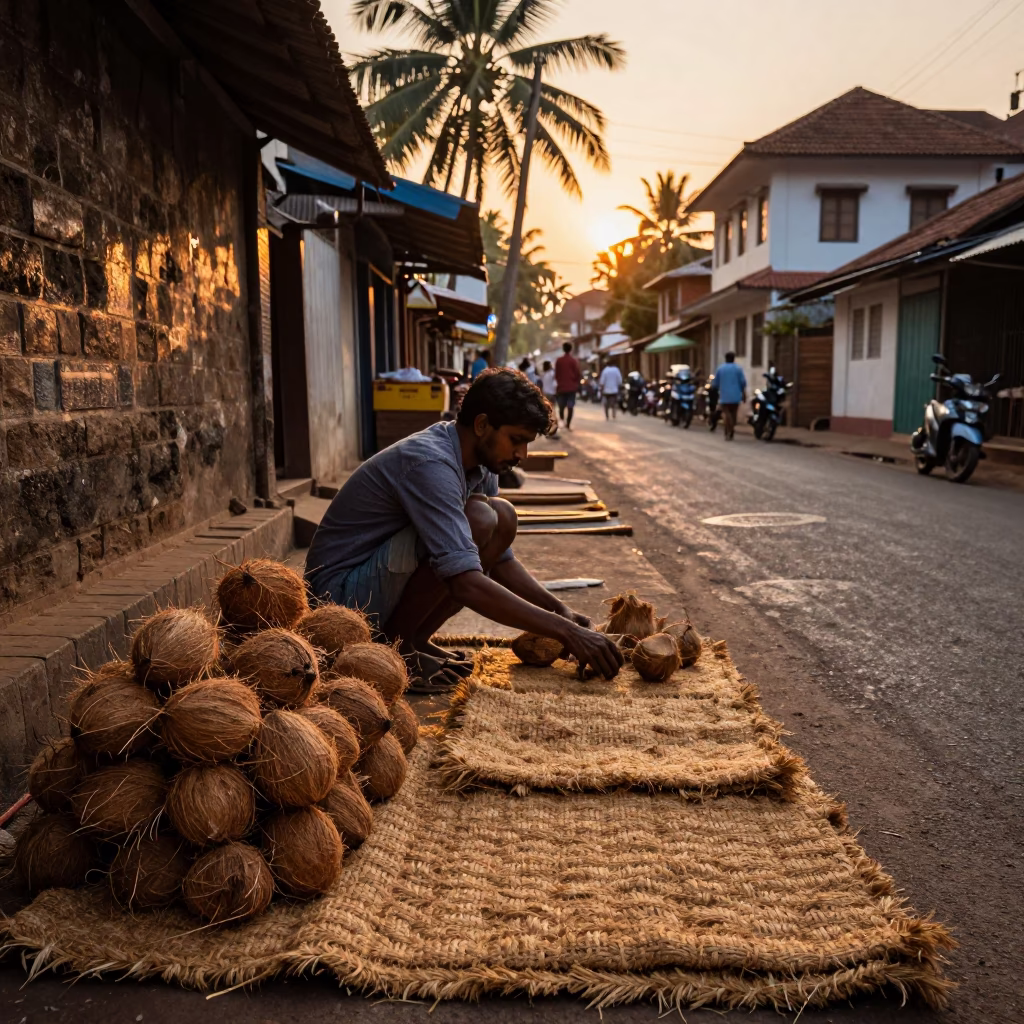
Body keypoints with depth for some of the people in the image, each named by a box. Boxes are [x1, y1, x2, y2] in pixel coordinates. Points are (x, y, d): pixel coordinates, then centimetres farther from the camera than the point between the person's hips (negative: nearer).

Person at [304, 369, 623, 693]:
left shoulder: (480, 467, 3)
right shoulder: (429, 463, -26)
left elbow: (501, 561, 13)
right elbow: (466, 584, -34)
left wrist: (560, 609, -2)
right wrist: (563, 631, -31)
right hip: (342, 592, -9)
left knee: (503, 518, 0)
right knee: (478, 519, -26)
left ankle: (414, 639, 2)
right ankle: (394, 646, -11)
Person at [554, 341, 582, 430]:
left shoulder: (558, 360, 1)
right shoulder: (573, 360, -6)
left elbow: (556, 374, 6)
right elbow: (577, 374, -5)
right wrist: (577, 384, 9)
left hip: (561, 386, 2)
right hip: (572, 387, -2)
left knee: (561, 406, 15)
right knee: (570, 407, 1)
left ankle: (561, 419, 1)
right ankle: (568, 424, -2)